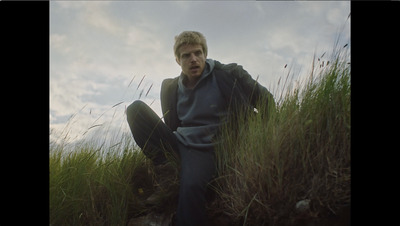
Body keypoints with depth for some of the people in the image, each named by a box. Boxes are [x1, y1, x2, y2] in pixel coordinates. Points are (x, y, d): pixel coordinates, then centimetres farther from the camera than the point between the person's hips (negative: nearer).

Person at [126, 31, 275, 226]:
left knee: (191, 186, -38)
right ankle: (160, 164, -13)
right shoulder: (170, 87, 8)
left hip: (204, 148, -5)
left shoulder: (229, 74, -4)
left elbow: (266, 100, 3)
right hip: (177, 142, 5)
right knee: (136, 108, -8)